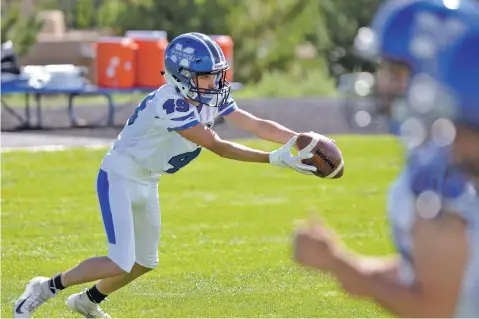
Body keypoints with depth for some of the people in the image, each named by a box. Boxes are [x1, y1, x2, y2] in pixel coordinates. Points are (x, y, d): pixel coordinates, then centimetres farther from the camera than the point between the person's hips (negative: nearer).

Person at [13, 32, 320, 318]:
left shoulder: (213, 97, -6)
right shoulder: (171, 105, -32)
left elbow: (257, 125, -8)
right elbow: (218, 147, -33)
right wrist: (275, 158, -36)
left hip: (147, 184, 9)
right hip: (120, 179, -9)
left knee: (144, 263, 18)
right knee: (120, 264, -16)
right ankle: (47, 288, 2)